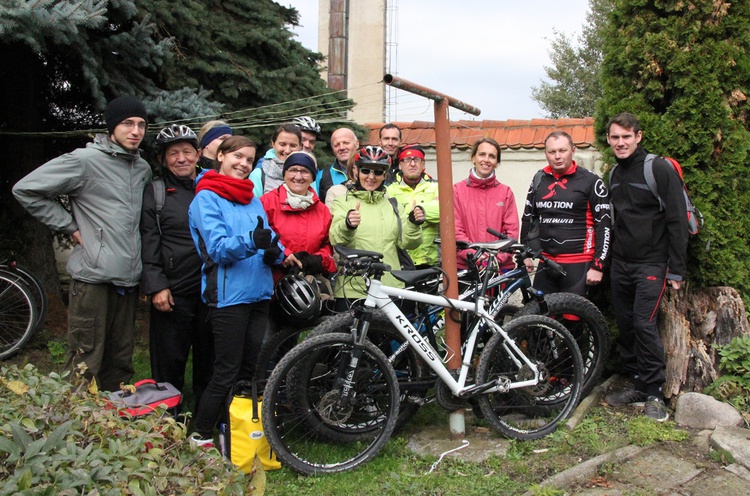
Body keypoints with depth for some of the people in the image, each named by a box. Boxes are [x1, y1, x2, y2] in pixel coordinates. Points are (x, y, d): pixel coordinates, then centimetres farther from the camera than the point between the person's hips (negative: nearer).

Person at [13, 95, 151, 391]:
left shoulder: (144, 169, 13)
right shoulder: (85, 161, -7)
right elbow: (25, 190, -5)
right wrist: (70, 226, -5)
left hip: (129, 281, 6)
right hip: (93, 279, -6)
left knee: (121, 364, 14)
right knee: (86, 366, -1)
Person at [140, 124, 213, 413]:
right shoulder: (155, 193, 4)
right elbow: (148, 245, -2)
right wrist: (156, 286, -11)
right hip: (172, 294, -2)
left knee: (209, 361, 12)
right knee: (169, 364, 4)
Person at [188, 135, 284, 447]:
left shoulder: (252, 199, 17)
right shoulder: (206, 197, -4)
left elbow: (271, 239, 13)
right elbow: (218, 248, -16)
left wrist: (275, 252, -10)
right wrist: (251, 242, -34)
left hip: (259, 292, 7)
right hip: (228, 294, -6)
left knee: (251, 369, 11)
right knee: (227, 372, -3)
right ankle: (200, 437, 12)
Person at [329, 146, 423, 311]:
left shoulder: (392, 204, 15)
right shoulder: (343, 202, 5)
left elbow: (405, 243, 6)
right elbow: (336, 240, -12)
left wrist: (413, 224, -14)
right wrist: (347, 226, -33)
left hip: (390, 288, 3)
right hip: (352, 290, -3)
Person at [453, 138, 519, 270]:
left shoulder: (505, 192, 10)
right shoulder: (457, 190, 6)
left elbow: (512, 231, 4)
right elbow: (455, 231, -1)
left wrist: (497, 258, -11)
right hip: (466, 267, -1)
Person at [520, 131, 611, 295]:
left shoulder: (590, 181, -4)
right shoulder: (539, 180, 10)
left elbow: (604, 225, -5)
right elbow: (528, 218, 19)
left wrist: (597, 265, -9)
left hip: (578, 264, -4)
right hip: (546, 263, 5)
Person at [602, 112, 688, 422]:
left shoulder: (660, 170, -9)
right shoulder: (614, 175, 11)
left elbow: (677, 221, -10)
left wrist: (676, 269, -13)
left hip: (651, 263, -6)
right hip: (620, 265, 6)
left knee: (644, 324, -11)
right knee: (625, 326, 8)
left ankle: (654, 393, 2)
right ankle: (636, 384, 21)